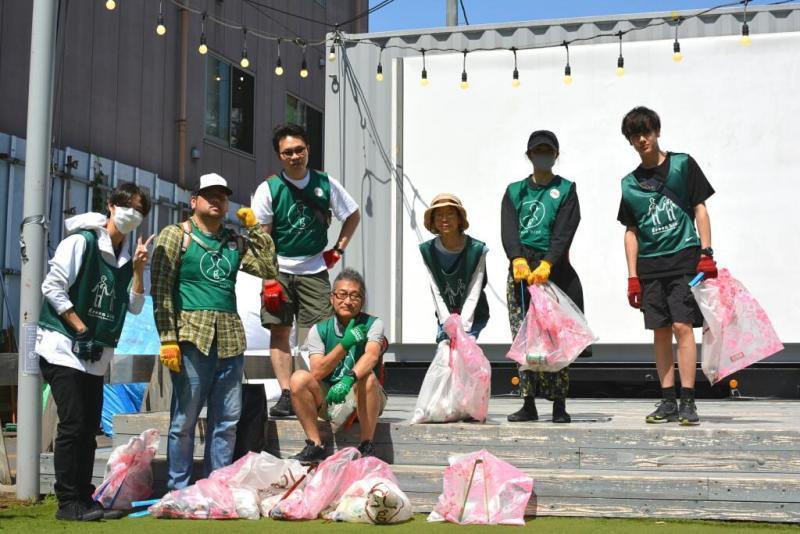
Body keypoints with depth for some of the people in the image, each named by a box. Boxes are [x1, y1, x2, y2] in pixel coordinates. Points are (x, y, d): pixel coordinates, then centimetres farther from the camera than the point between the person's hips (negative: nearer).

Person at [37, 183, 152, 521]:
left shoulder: (126, 255, 11)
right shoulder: (81, 241, -7)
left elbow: (135, 307, 8)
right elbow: (52, 287, -13)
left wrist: (137, 269, -5)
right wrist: (81, 329, -14)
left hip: (96, 357, 7)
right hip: (64, 348, -7)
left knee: (89, 429, 8)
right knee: (73, 426, -10)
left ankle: (83, 498, 15)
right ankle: (67, 502, -4)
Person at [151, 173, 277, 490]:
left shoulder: (234, 241, 18)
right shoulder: (176, 235, 4)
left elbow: (268, 268, 8)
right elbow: (161, 291, -3)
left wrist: (254, 227, 8)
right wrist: (168, 339, -12)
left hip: (230, 341, 5)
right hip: (192, 338, -5)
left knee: (227, 420, 7)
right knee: (185, 419, -1)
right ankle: (178, 490, 9)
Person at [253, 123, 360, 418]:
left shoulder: (325, 184, 1)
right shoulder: (269, 189, -4)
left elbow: (353, 216, 16)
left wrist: (337, 250, 7)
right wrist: (269, 281, -12)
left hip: (314, 270, 1)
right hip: (279, 270, 0)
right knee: (279, 331, -4)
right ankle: (286, 395, -2)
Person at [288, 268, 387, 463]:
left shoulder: (372, 324, -7)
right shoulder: (319, 330, -2)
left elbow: (371, 355, -29)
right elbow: (317, 372, -15)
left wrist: (348, 379, -47)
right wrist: (345, 344, -27)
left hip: (364, 403, -2)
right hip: (329, 401, 2)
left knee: (367, 377, -34)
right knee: (298, 378, -22)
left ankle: (367, 446, -21)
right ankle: (315, 446, -14)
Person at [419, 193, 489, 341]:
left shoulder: (476, 250, -13)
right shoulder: (428, 251, -6)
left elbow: (473, 295, -14)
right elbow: (436, 293, -7)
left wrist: (462, 328, -21)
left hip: (473, 316, -2)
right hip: (446, 315, 2)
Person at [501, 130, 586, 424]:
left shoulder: (565, 190, 10)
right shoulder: (515, 191, 16)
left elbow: (564, 232, -5)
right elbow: (508, 230, 1)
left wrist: (546, 264, -20)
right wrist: (518, 259, -18)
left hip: (554, 269, -2)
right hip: (520, 268, 2)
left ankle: (559, 404, 0)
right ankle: (529, 404, 5)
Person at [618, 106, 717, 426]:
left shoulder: (682, 165, 3)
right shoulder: (629, 183, 11)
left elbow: (700, 210, 1)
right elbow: (631, 231, 12)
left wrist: (707, 253, -8)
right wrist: (632, 276, 6)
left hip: (684, 258, -4)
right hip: (650, 265, 4)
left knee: (682, 326, -11)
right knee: (660, 331, 4)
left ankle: (687, 402, -10)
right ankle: (668, 401, 9)